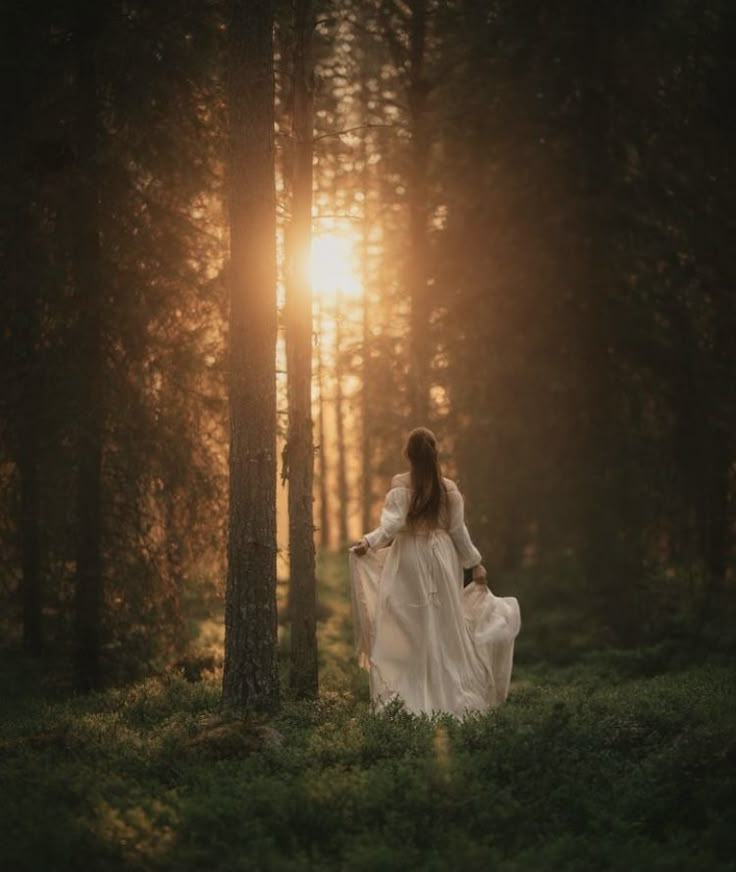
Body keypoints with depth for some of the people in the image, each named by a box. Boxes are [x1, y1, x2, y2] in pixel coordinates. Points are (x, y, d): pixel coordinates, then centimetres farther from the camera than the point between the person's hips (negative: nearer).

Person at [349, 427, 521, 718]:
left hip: (408, 558, -3)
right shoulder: (449, 489, 1)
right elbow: (458, 530, 4)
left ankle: (407, 698, -5)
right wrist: (475, 563, 13)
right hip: (441, 556, 3)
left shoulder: (400, 485, -8)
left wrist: (369, 542, -24)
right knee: (444, 627, 10)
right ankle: (450, 697, 11)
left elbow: (393, 524, -19)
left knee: (408, 628, 0)